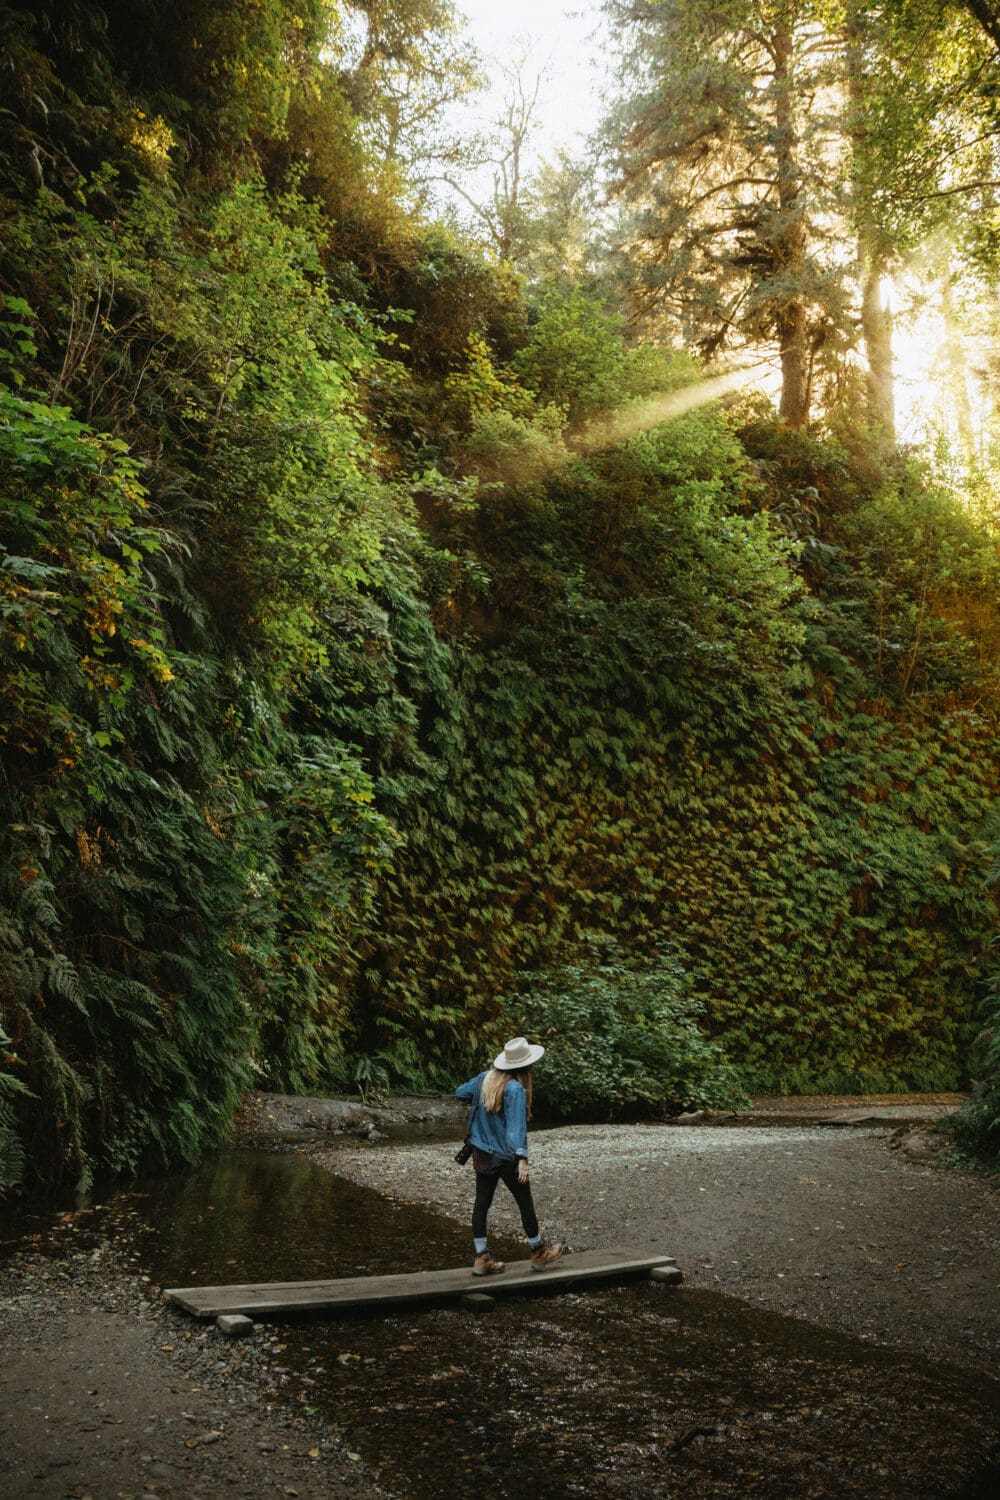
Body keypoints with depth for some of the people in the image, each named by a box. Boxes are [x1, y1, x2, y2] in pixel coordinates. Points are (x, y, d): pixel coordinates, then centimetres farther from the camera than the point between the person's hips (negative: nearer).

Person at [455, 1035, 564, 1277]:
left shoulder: (486, 1078, -2)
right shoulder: (515, 1089, -22)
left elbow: (459, 1092, 12)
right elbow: (516, 1127, -28)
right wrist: (522, 1160, -31)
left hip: (482, 1154, 7)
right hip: (506, 1156, -7)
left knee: (481, 1203, 11)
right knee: (525, 1203, 11)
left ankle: (481, 1259, 15)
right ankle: (539, 1253, 26)